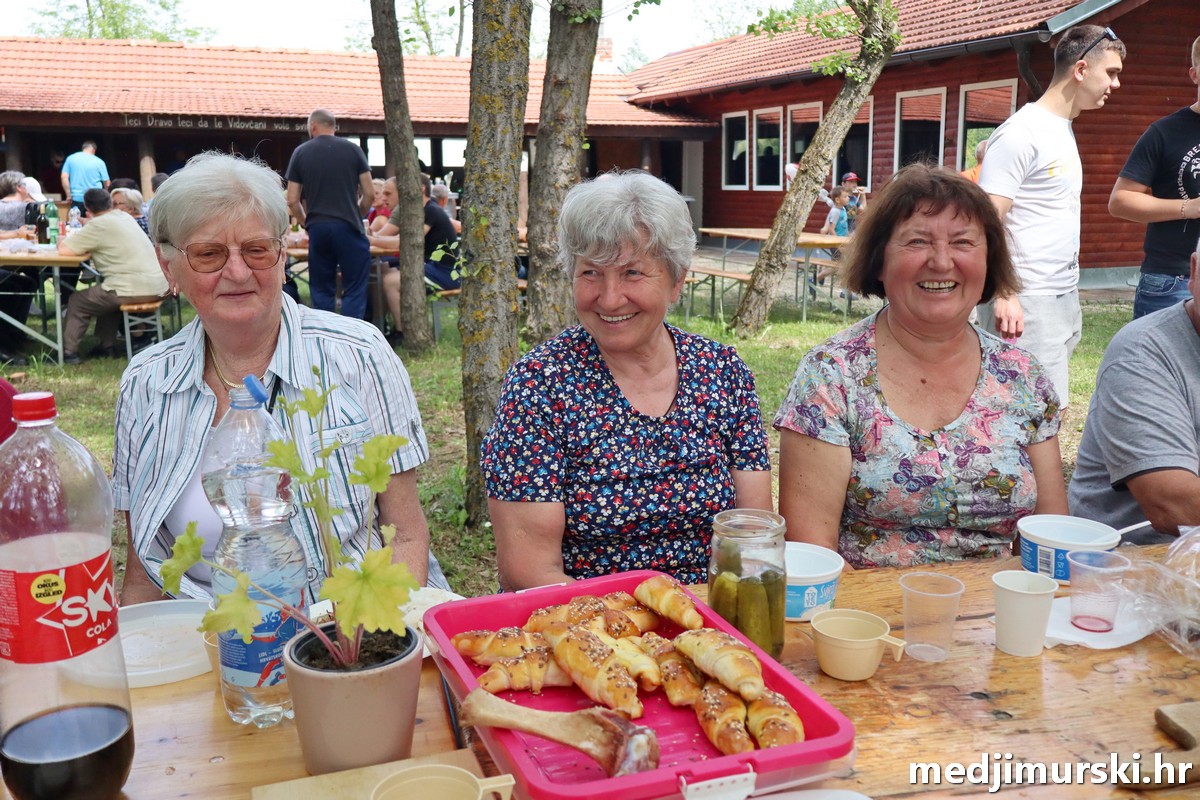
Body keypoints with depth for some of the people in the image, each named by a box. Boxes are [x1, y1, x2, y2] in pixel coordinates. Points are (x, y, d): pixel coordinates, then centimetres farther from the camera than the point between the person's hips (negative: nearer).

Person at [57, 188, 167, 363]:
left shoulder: (98, 225, -8)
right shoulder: (125, 217, 15)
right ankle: (107, 346, 35)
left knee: (77, 302, 12)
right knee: (107, 294, 36)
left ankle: (69, 352, 16)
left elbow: (64, 249, -8)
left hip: (134, 289, -8)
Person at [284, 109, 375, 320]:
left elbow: (293, 201, 4)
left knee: (322, 291, 10)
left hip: (317, 228, 2)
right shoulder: (353, 149, 4)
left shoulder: (301, 153, 7)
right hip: (348, 227, -2)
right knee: (354, 290, 1)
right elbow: (369, 194, 2)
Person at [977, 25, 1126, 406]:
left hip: (1065, 296, 9)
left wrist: (1069, 290, 18)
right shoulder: (1021, 132, -11)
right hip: (1027, 302, -9)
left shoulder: (1064, 130, 18)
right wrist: (1004, 296, -24)